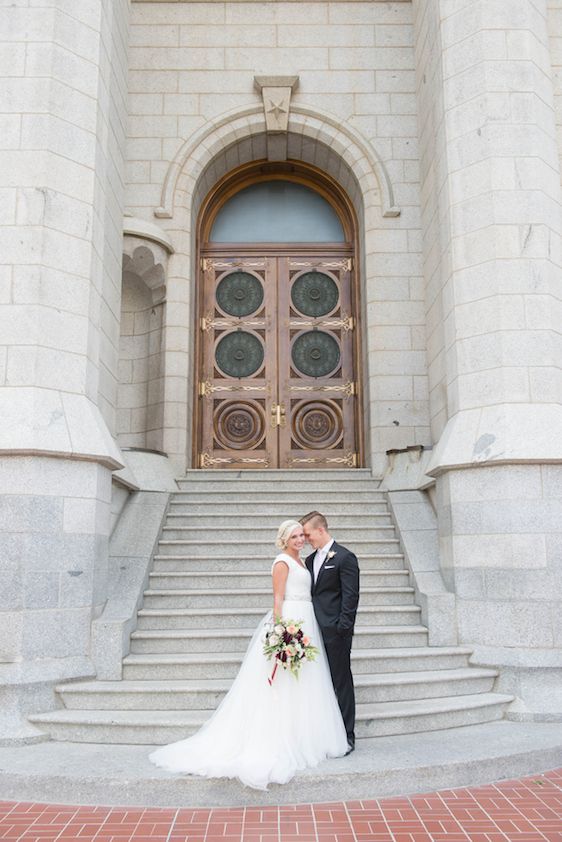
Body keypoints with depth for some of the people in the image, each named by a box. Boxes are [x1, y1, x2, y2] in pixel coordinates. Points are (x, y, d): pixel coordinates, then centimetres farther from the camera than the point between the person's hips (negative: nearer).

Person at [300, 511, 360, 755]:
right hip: (315, 631, 7)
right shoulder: (310, 560, 15)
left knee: (341, 683, 1)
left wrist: (343, 628, -16)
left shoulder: (344, 557, -8)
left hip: (335, 632, -7)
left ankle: (347, 737, 10)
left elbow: (350, 596, -12)